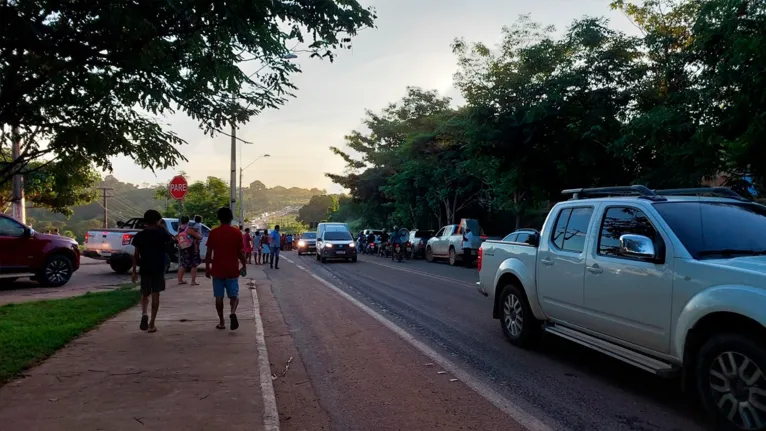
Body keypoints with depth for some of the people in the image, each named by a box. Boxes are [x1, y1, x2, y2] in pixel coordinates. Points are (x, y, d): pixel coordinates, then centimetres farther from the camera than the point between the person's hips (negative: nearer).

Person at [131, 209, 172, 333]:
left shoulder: (139, 235, -1)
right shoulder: (162, 233, -5)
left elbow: (136, 255, -1)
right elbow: (171, 240, 15)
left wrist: (134, 271, 5)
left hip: (145, 269, 1)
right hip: (158, 268, -1)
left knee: (144, 294, 17)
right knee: (155, 295, 4)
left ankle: (144, 313, -10)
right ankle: (152, 324, 3)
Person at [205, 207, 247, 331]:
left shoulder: (213, 233, -3)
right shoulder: (237, 232, -4)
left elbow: (209, 253, -1)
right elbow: (241, 252, -3)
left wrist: (207, 268, 8)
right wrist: (244, 266, 8)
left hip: (217, 269, 0)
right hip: (232, 270, 0)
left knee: (219, 297, 10)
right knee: (234, 294, 7)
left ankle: (221, 322, 13)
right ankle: (233, 312, -20)